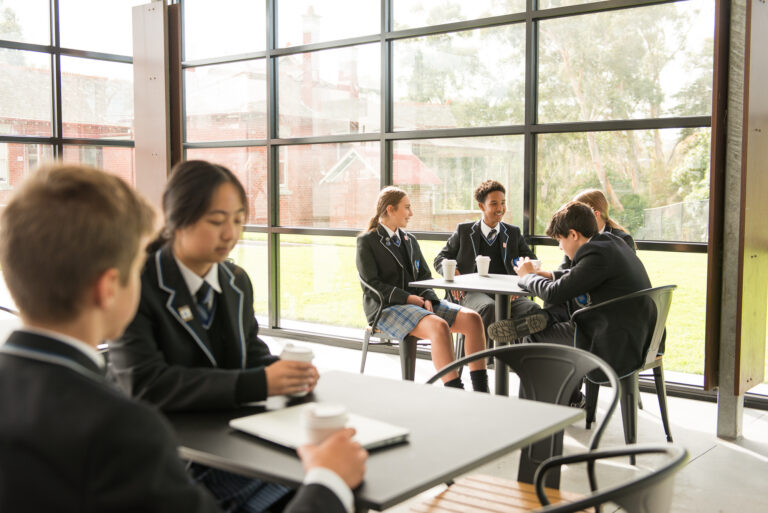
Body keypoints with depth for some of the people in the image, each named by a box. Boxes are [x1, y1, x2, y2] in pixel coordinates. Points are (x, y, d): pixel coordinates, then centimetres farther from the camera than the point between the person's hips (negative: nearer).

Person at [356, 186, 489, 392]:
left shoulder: (409, 240, 21)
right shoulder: (366, 242, 1)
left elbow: (425, 276, 18)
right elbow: (371, 285, -9)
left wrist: (427, 299, -4)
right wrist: (407, 298, -16)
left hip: (418, 303, 7)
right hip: (387, 308, -7)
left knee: (472, 319, -17)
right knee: (439, 327, -35)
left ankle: (481, 392, -18)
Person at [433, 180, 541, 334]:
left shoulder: (514, 233, 20)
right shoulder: (464, 231, 15)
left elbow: (533, 262, 15)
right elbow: (440, 259, 15)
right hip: (473, 292, -2)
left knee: (533, 309, -30)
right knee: (489, 307, -38)